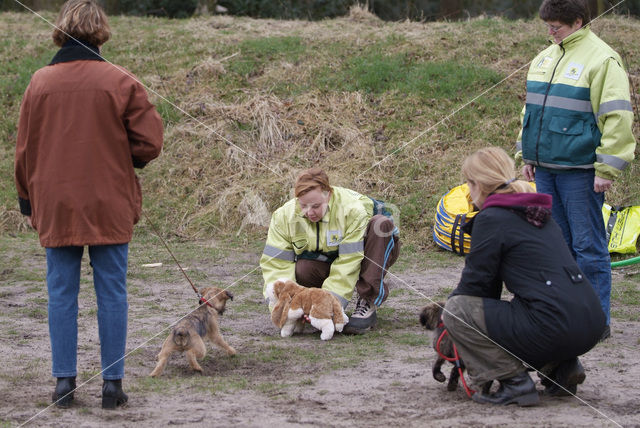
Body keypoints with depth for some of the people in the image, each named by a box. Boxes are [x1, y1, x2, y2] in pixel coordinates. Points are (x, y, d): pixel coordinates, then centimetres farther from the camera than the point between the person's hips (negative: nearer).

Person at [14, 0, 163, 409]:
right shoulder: (121, 82, -7)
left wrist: (27, 199, 18)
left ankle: (64, 380, 7)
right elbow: (149, 143, -6)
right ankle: (113, 383, 6)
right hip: (110, 207, -1)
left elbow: (24, 149, 7)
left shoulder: (40, 83, -1)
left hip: (55, 206, 2)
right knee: (112, 294, 5)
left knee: (62, 294, 8)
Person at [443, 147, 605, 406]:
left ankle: (514, 381, -4)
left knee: (455, 310, 0)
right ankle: (561, 367, 16)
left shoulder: (491, 219, -4)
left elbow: (476, 282, 1)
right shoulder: (538, 215, 21)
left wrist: (449, 306, 20)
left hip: (555, 328, -9)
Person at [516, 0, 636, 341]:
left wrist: (606, 169, -17)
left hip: (579, 170, -8)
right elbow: (531, 110, 25)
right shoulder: (545, 59, 15)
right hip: (545, 168, 8)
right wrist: (527, 155, 20)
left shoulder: (602, 59, -10)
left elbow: (617, 118, -14)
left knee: (587, 246, -4)